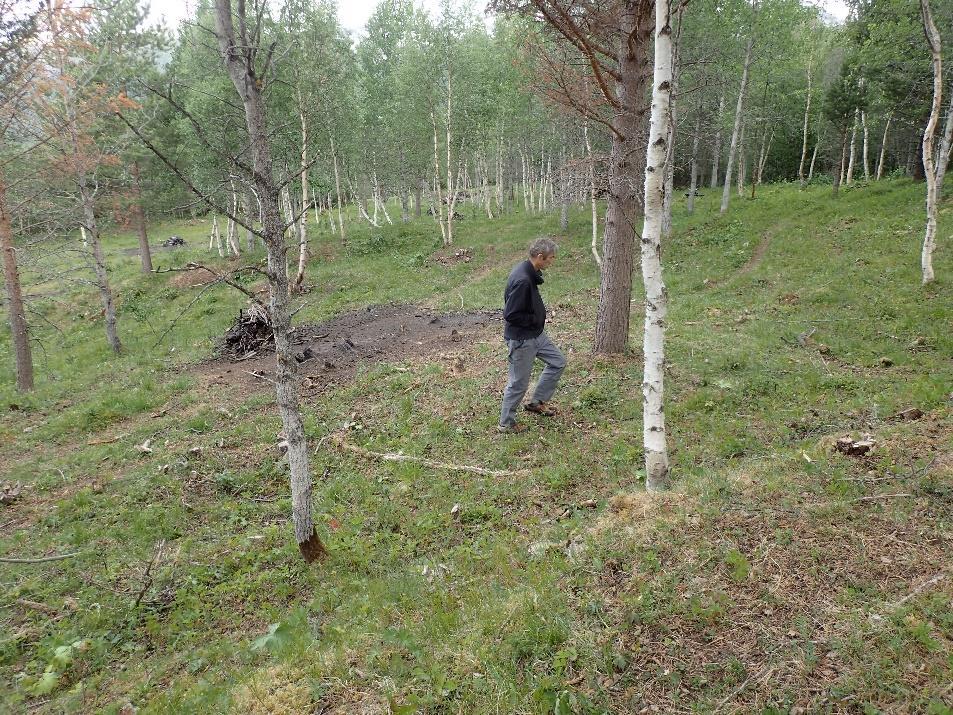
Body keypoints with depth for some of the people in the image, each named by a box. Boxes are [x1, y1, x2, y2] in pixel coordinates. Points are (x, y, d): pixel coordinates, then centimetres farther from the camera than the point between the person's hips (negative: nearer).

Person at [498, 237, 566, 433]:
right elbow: (510, 315, -27)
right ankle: (506, 423, 22)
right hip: (521, 340, -10)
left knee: (558, 362, 18)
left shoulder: (530, 273, 3)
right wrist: (536, 319, -16)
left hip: (536, 334, 10)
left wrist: (539, 315, 8)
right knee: (518, 383, 4)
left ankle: (537, 402, 30)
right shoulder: (522, 280, -29)